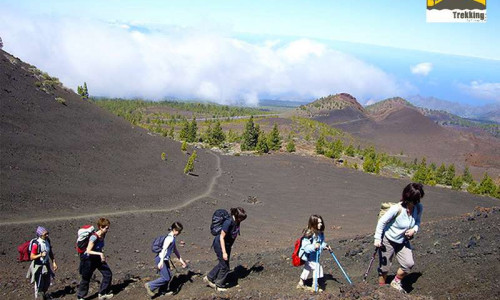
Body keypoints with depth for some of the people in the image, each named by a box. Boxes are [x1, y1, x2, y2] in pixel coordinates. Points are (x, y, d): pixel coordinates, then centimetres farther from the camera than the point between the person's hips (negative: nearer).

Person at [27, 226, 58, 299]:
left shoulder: (47, 241, -4)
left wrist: (54, 263, 7)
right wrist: (40, 255, -32)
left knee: (47, 282, 18)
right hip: (38, 266, -6)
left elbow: (51, 253, 8)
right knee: (39, 283, 5)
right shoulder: (36, 244, -23)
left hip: (46, 265, 6)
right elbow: (31, 257, -18)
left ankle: (43, 294, 42)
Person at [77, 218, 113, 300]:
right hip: (89, 259, -7)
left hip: (98, 258, 7)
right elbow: (88, 251, -33)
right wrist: (100, 254, -38)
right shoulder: (94, 237, -29)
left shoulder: (103, 235, -6)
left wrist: (103, 256, 13)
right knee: (86, 279, 7)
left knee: (108, 274, 3)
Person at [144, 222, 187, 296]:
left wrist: (181, 261, 24)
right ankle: (149, 285, 4)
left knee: (169, 276, 10)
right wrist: (161, 262, -39)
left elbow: (175, 250, 21)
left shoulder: (173, 238, 11)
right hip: (160, 259, -9)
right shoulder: (169, 238, -18)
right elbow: (164, 249, -29)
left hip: (165, 259, 9)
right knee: (166, 278, -7)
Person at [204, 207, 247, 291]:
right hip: (220, 244, -8)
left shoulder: (237, 221, -10)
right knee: (225, 266, 3)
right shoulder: (228, 222, -33)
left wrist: (230, 245, 19)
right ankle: (219, 285, 23)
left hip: (227, 244, 8)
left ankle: (209, 278, 35)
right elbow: (222, 237, -25)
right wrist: (224, 252, -23)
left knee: (222, 263, 19)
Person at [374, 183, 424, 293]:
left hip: (403, 241, 5)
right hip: (388, 240, -4)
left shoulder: (419, 208, -13)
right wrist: (377, 239, -17)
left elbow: (417, 222, 6)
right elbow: (382, 222, -19)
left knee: (409, 264, -12)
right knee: (384, 267, 6)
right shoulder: (397, 209, -30)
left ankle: (396, 282, 14)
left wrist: (414, 230, -16)